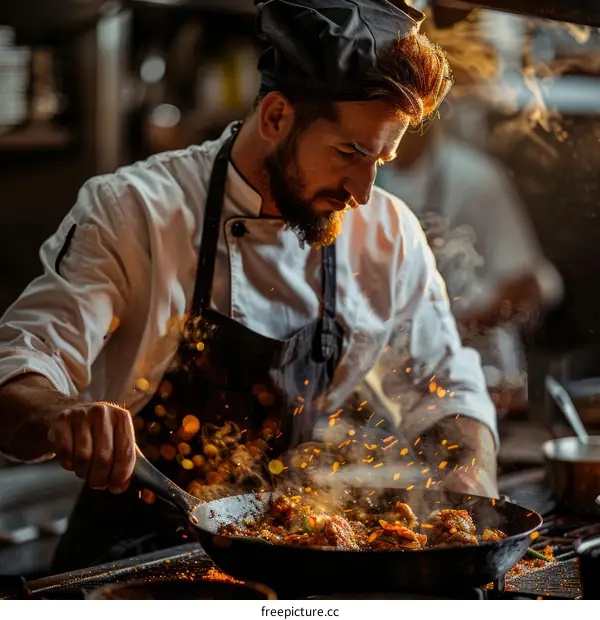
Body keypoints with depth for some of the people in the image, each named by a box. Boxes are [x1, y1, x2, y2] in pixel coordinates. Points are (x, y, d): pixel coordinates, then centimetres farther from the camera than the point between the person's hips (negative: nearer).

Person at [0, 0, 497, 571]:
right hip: (135, 561, -3)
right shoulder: (133, 211, -7)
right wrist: (61, 417, -38)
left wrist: (476, 478, -2)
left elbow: (451, 386, 18)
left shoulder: (390, 236, 5)